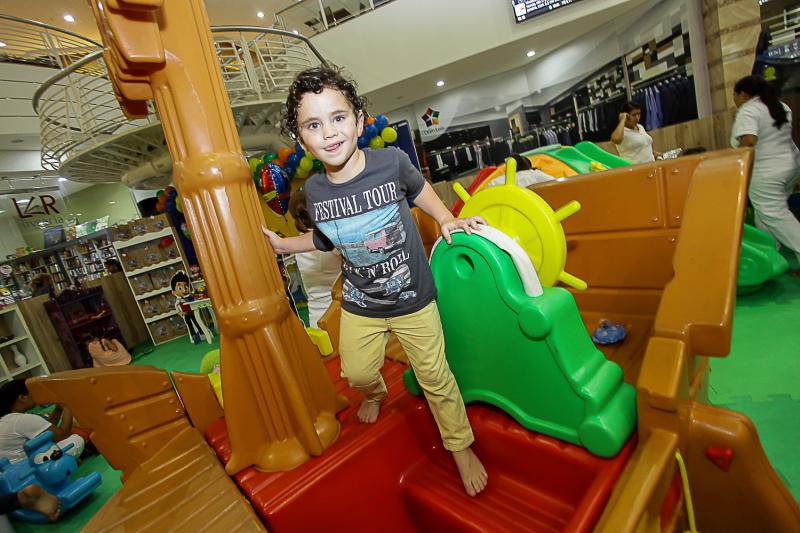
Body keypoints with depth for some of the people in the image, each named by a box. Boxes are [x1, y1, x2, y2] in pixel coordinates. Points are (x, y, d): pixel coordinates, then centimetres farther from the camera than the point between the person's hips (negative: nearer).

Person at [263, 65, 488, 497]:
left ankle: (461, 446, 38)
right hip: (359, 306, 3)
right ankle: (375, 393, 59)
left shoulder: (391, 162, -19)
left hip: (413, 301, -2)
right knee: (356, 372, 18)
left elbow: (417, 188, 4)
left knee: (435, 377, 9)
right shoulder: (314, 190, -10)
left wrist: (446, 219, -7)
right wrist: (281, 243, 2)